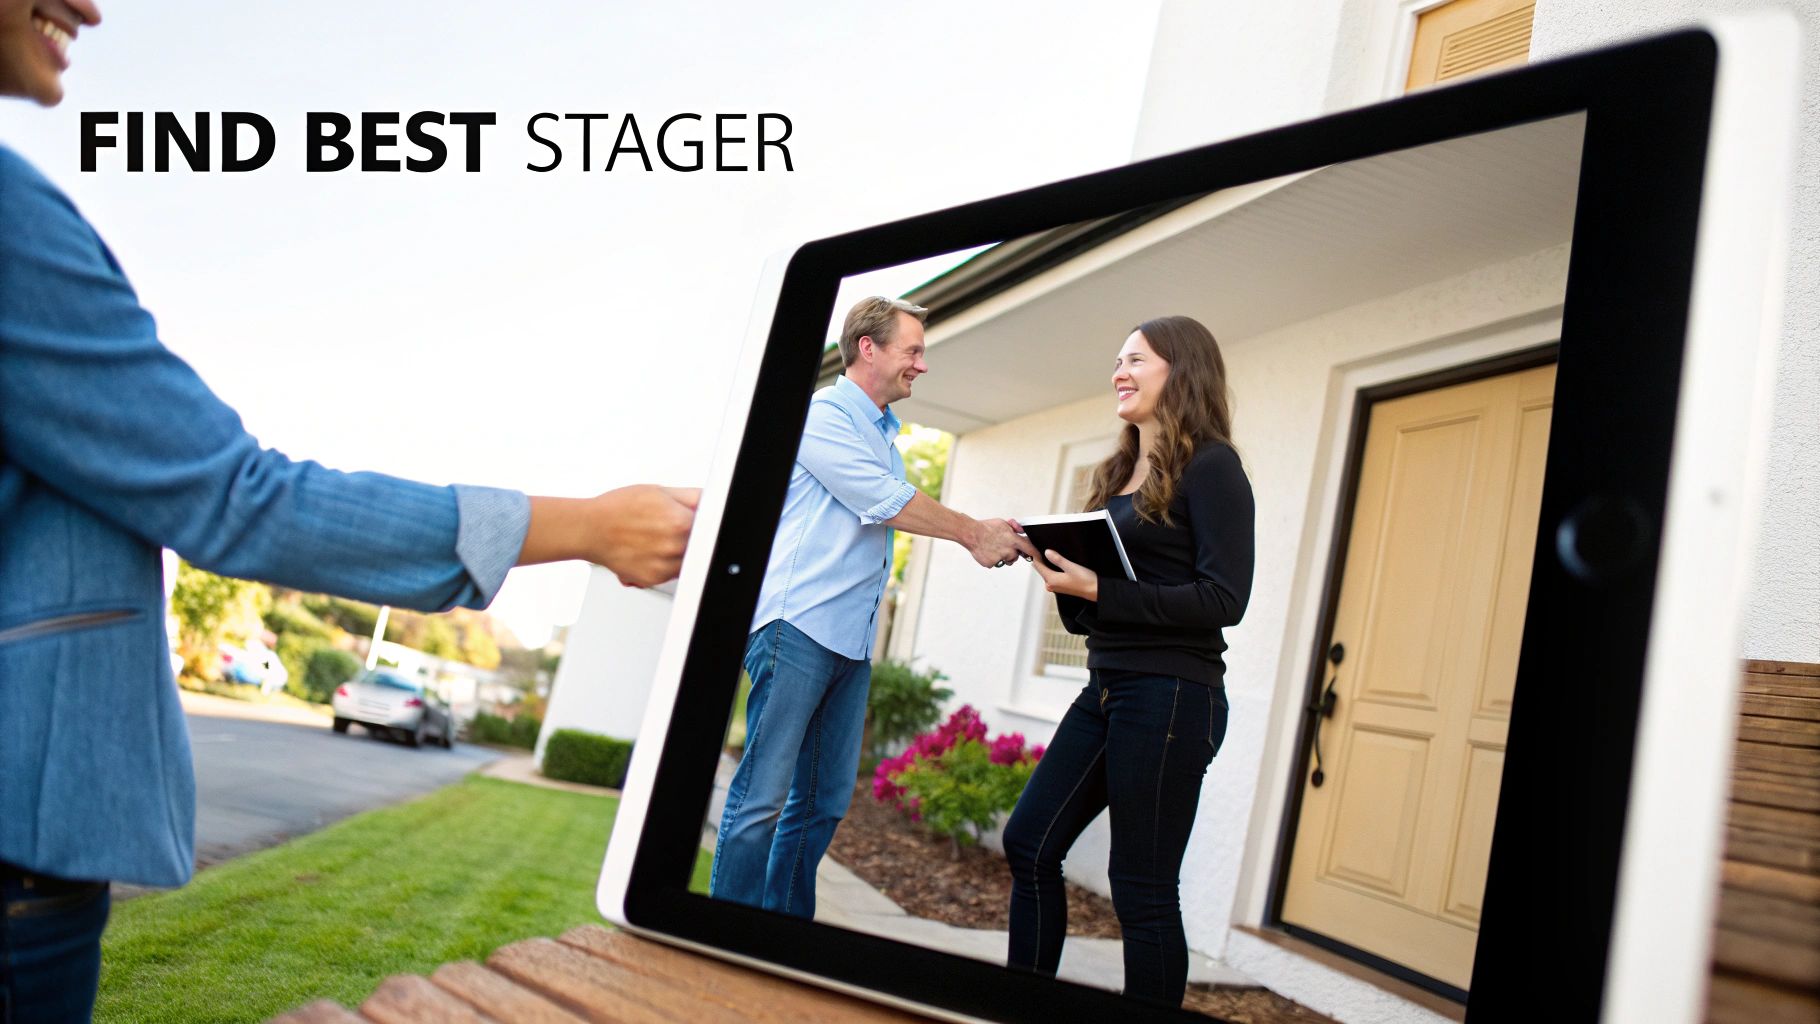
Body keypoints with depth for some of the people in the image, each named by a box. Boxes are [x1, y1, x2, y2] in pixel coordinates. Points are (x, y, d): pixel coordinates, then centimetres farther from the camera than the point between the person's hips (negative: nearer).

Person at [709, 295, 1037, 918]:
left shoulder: (885, 434, 24)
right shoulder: (823, 414, -4)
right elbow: (885, 503, -12)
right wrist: (974, 533, -8)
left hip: (853, 643, 9)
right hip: (799, 627, -9)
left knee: (825, 803, 9)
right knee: (762, 798, -8)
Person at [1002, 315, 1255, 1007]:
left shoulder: (1209, 467, -7)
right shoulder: (1121, 474, 16)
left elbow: (1224, 599, -16)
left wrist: (1100, 591, -19)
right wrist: (1066, 579, -4)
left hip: (1170, 696, -8)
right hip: (1105, 689, 9)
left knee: (1143, 887, 0)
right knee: (1029, 843, 11)